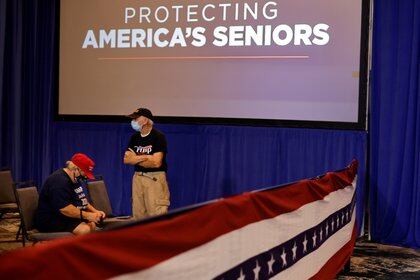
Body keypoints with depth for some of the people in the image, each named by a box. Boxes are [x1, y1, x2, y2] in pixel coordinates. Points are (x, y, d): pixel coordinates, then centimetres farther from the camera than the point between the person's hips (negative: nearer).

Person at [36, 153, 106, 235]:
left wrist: (95, 212, 6)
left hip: (67, 217, 11)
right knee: (85, 229, -28)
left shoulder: (75, 180, 13)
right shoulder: (59, 181, -21)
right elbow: (64, 208, -28)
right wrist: (87, 215, -25)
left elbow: (83, 201, 22)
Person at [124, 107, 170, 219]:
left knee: (157, 215, -10)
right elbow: (126, 159, 4)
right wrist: (145, 157, -8)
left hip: (155, 178, -6)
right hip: (138, 177, 6)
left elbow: (156, 163, -16)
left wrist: (136, 158, -3)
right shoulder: (134, 137, 12)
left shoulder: (158, 137, -8)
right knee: (138, 214, 7)